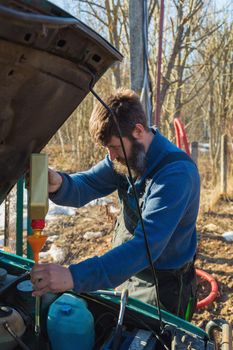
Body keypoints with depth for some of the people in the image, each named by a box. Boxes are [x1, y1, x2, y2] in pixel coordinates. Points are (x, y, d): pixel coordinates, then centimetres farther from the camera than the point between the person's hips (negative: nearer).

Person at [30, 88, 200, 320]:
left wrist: (75, 277, -45)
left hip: (163, 287, -7)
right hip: (124, 275, 7)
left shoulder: (176, 173, -31)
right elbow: (86, 185, -8)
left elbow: (146, 246, -37)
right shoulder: (127, 156, -6)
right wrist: (58, 184, -33)